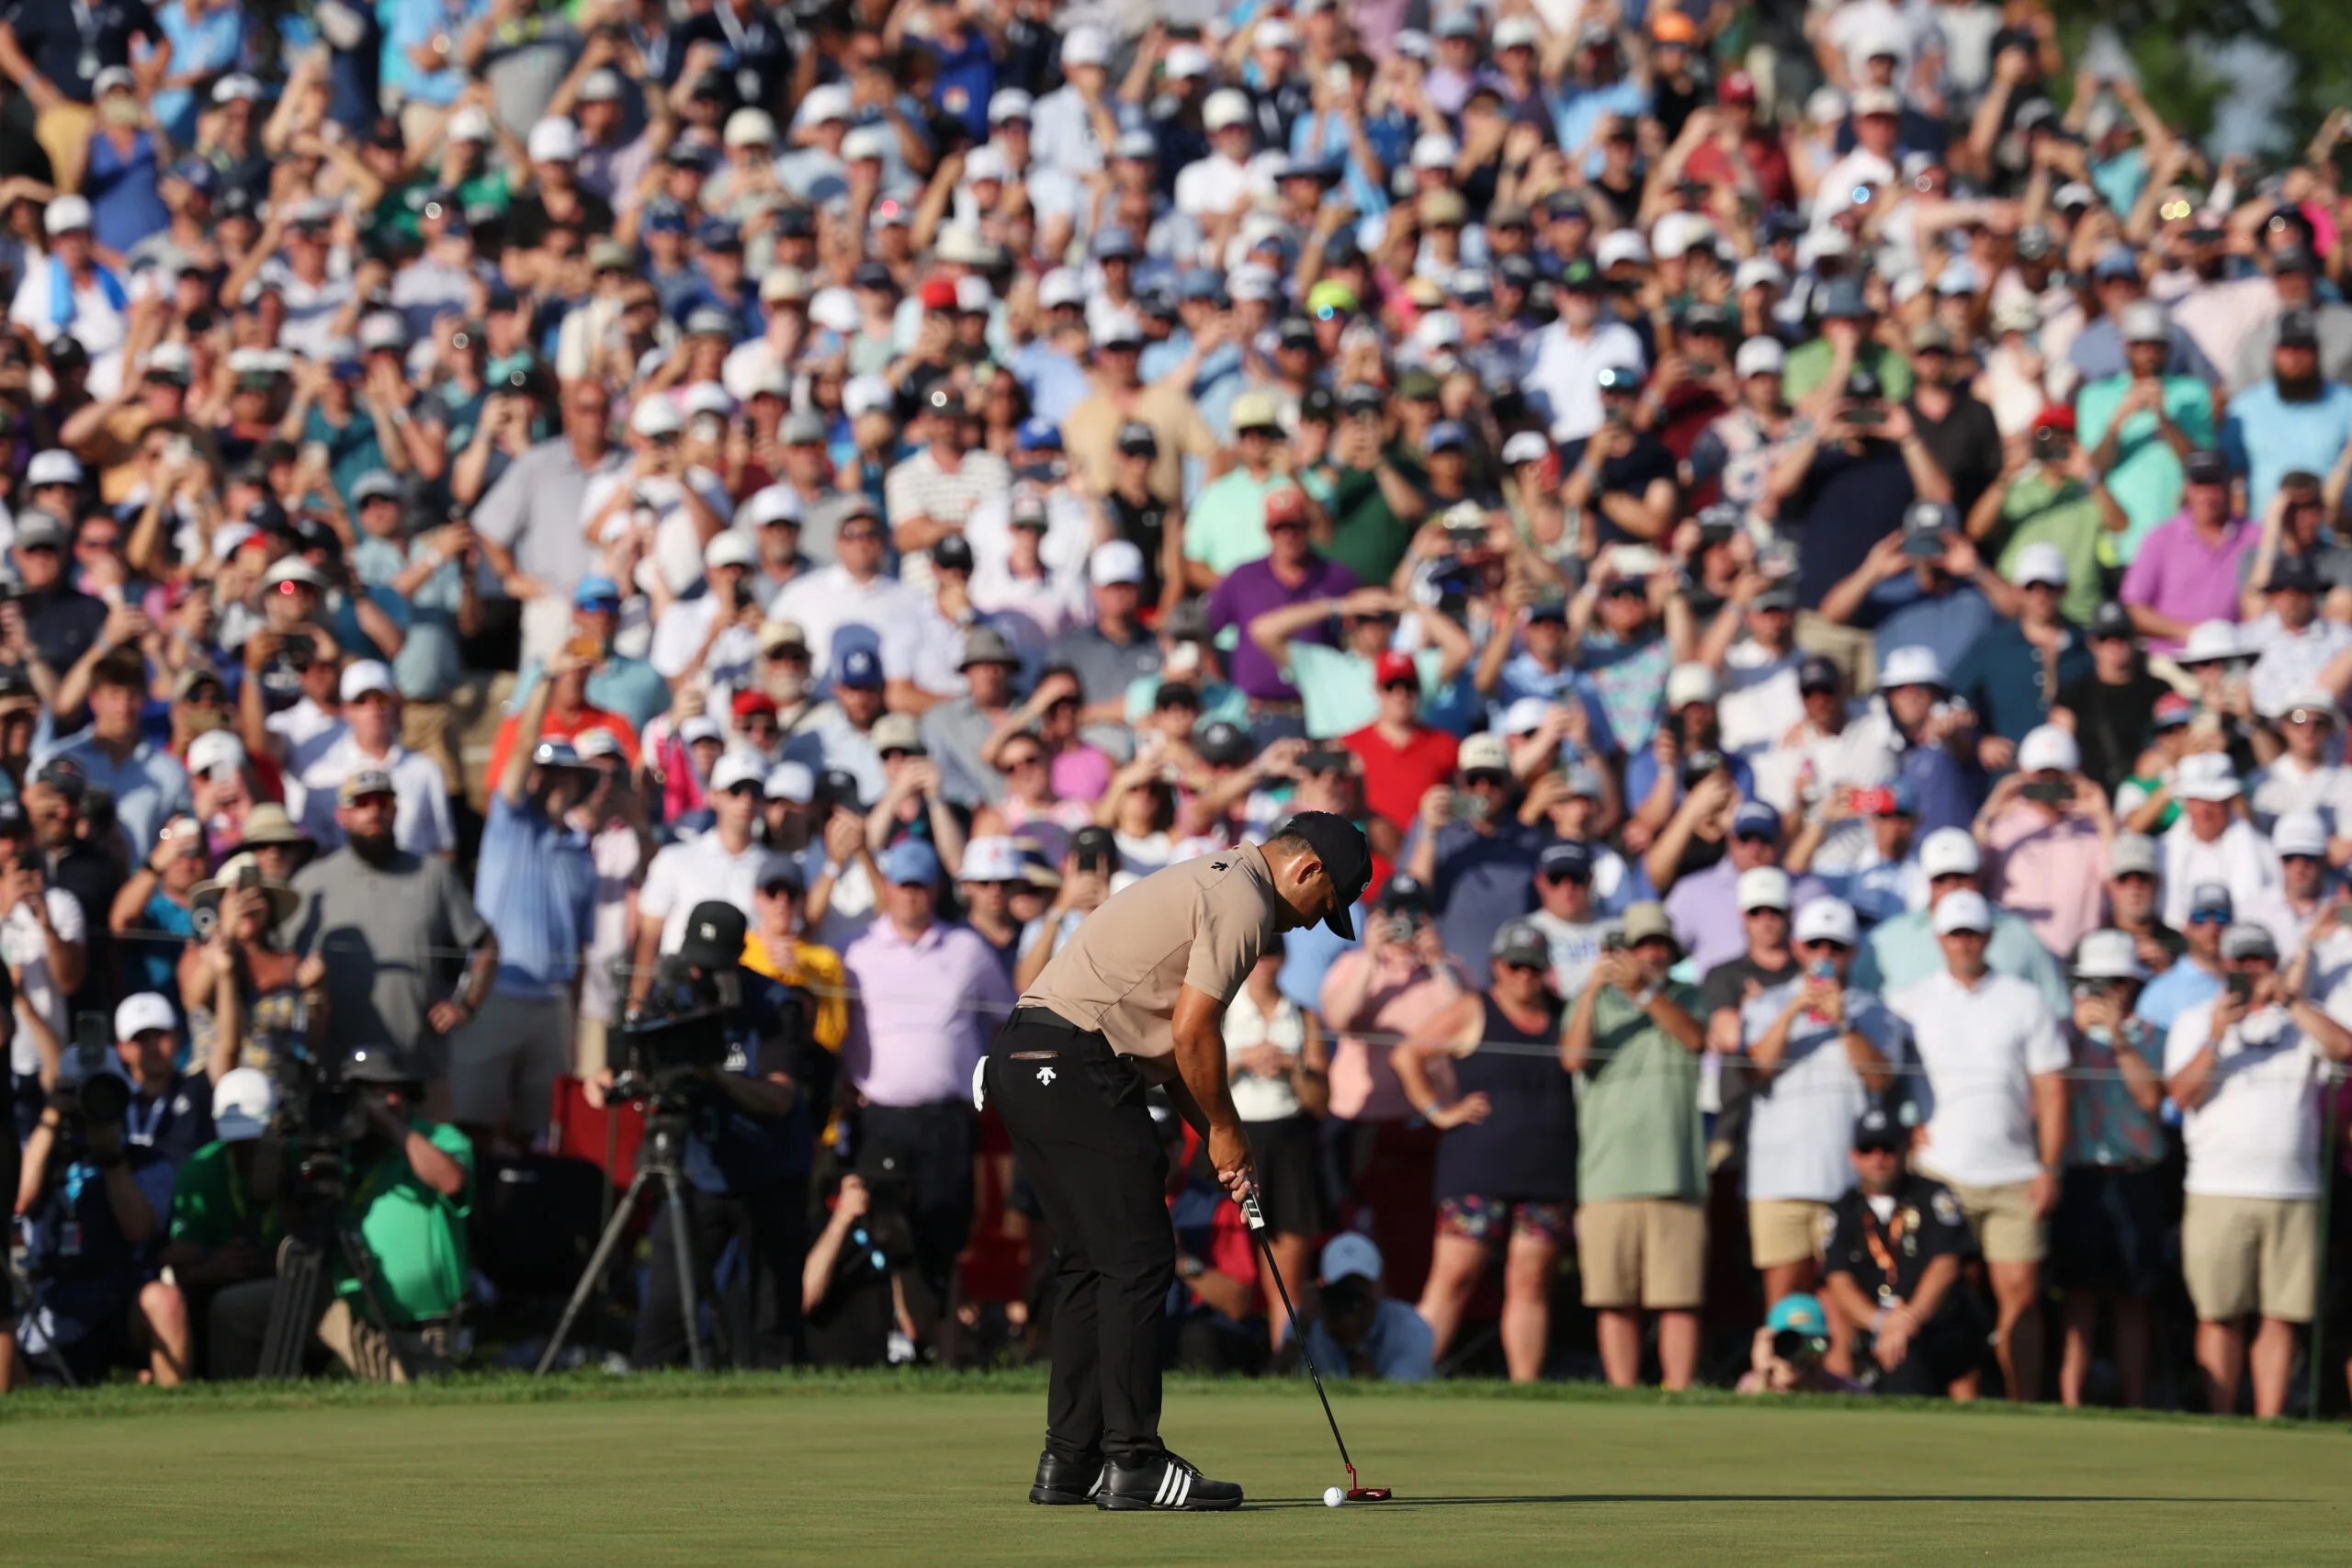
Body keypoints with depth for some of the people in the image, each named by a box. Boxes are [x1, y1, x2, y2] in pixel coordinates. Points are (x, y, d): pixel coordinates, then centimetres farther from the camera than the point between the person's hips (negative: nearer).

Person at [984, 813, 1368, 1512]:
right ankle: (1132, 1462, -8)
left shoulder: (1214, 879, 24)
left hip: (1022, 1061, 10)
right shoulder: (1245, 900, -8)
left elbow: (1171, 1040, 25)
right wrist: (1224, 1128, 1)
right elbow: (1192, 1032, -13)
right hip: (1075, 1066, -10)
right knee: (1138, 1260, -7)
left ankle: (1069, 1462, 15)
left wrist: (1215, 1135, 18)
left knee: (1091, 1263, 14)